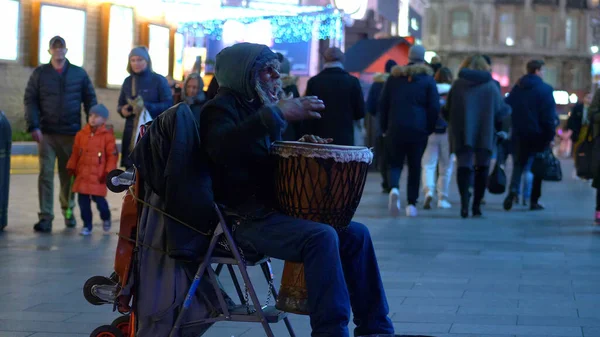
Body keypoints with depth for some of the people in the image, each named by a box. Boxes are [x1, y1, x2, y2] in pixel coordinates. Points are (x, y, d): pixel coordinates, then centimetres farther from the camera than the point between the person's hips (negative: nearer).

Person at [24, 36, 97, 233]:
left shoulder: (79, 74, 7)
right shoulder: (40, 73, 5)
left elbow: (90, 99, 9)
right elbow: (30, 100, 1)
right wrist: (34, 127, -10)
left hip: (72, 134, 1)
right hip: (47, 133, -1)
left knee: (68, 175, 10)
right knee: (46, 174, -7)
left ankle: (68, 211, 27)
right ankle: (45, 217, -7)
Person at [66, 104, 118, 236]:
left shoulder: (107, 136, -5)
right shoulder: (81, 134, 7)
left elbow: (112, 155, -5)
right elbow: (75, 153, 14)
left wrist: (108, 172, -9)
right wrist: (71, 168, 10)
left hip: (98, 176, -4)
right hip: (82, 174, 4)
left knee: (99, 199, -5)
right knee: (83, 200, 5)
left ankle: (106, 218, 26)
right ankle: (87, 225, 17)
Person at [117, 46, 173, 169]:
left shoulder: (159, 80, -2)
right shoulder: (128, 81, 13)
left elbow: (168, 104, -9)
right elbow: (120, 104, 21)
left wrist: (147, 106, -22)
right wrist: (122, 110, -4)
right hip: (131, 134, 5)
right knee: (130, 168, 1)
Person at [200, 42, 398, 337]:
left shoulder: (258, 107, 20)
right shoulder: (221, 108, -8)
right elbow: (222, 149, -33)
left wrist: (300, 149, 8)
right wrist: (277, 114, -36)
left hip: (272, 210, 10)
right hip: (244, 219, -10)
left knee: (354, 233, 3)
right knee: (321, 236, -29)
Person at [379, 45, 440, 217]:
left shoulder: (394, 77, 7)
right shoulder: (428, 79, 1)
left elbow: (383, 104, 6)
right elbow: (434, 107, -5)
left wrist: (384, 128, 11)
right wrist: (429, 128, 5)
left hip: (395, 129, 1)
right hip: (418, 130, -1)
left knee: (395, 164, 8)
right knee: (415, 166, 8)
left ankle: (394, 189, -22)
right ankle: (412, 204, 6)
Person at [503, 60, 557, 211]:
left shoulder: (516, 89, 8)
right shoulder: (545, 89, -8)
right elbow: (549, 115, -12)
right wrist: (550, 136, -7)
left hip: (519, 135, 4)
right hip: (538, 135, -4)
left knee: (518, 164, 10)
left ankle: (513, 190, -16)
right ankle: (534, 201, 7)